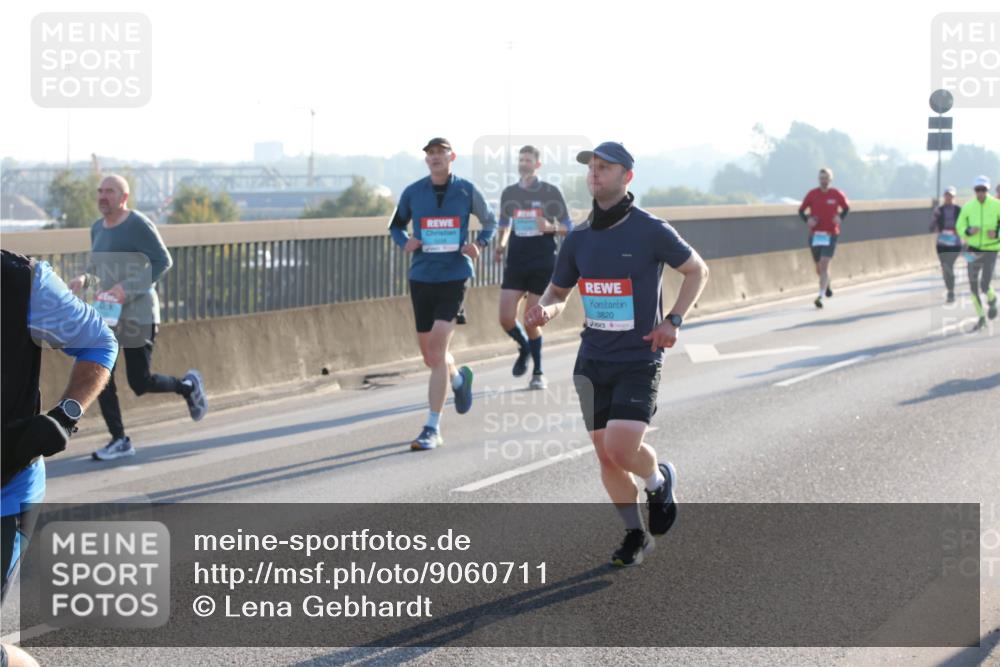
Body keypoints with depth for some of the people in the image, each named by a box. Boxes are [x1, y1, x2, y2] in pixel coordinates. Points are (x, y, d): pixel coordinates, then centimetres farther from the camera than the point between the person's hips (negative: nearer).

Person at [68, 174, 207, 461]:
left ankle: (188, 386, 24)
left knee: (140, 382, -4)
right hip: (106, 313, 7)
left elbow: (163, 261, -17)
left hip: (137, 314, -7)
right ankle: (120, 440, 7)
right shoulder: (97, 229, 11)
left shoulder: (138, 225, -13)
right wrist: (84, 279, -2)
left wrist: (128, 287, -25)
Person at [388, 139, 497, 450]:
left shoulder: (467, 191, 1)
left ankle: (433, 428, -12)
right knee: (429, 353, 9)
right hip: (421, 278, 3)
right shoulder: (412, 192, 4)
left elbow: (490, 221, 15)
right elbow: (396, 225, 18)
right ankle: (459, 378, 46)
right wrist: (405, 242, -3)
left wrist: (479, 244, -4)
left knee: (437, 346, -15)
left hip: (453, 277, -3)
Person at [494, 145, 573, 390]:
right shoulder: (509, 193, 8)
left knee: (530, 321, -3)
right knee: (506, 318, -7)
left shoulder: (550, 192, -1)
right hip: (516, 263, 3)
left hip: (543, 265, -3)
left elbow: (568, 227, 1)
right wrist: (500, 244, 8)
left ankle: (538, 372, 14)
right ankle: (525, 348, 25)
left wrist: (550, 227, -18)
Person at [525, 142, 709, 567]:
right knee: (605, 455, 5)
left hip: (640, 360, -5)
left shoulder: (650, 230, -8)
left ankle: (659, 481, 17)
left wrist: (673, 320, -7)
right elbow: (558, 291, 16)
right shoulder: (579, 238, 5)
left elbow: (697, 270, 4)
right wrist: (545, 309, -8)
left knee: (621, 448, -17)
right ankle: (635, 535, 22)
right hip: (593, 361, 5)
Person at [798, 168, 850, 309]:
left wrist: (841, 218, -8)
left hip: (830, 235, -2)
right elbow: (801, 210, 6)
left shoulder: (837, 194, -1)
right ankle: (826, 284, 43)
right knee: (819, 268, 11)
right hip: (815, 235, 2)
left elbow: (846, 208, 13)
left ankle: (821, 296, -17)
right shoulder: (812, 194, 0)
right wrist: (807, 220, -14)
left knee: (824, 265, -16)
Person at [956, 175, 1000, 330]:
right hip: (973, 250, 3)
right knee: (973, 287, 6)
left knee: (985, 286, -15)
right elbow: (959, 227, 5)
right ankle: (981, 318, 25)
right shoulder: (968, 207, -1)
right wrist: (969, 231, -16)